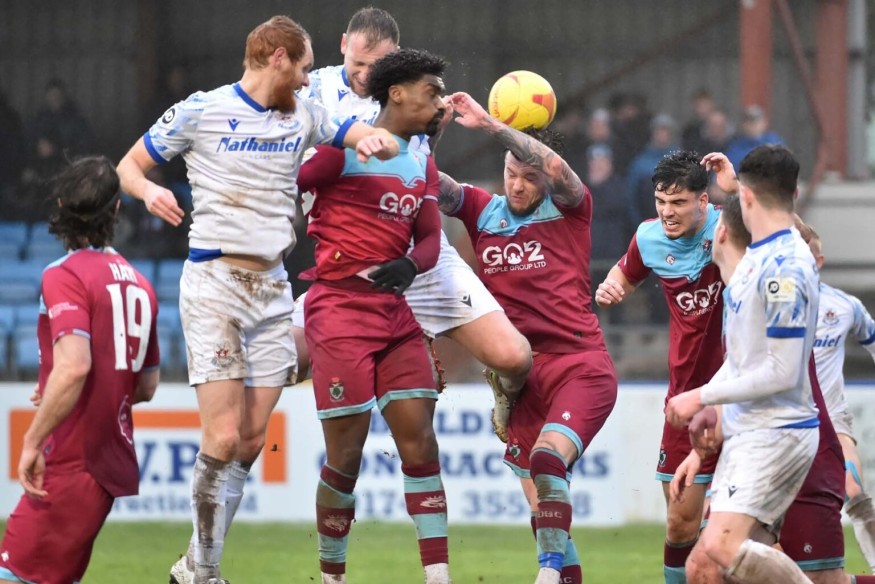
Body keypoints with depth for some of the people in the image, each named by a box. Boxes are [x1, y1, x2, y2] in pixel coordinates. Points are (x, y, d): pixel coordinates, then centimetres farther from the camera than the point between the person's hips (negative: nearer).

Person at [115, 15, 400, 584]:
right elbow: (129, 166, 5)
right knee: (224, 437, -13)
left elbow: (387, 142, 14)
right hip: (215, 284, -6)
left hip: (272, 288, 6)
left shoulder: (305, 116, 11)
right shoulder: (201, 111, -2)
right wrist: (148, 190, -18)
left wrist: (374, 140, -10)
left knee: (252, 442, 4)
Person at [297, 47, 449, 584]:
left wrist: (409, 265, -9)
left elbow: (430, 240, 13)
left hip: (394, 313, 7)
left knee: (419, 438, -1)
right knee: (347, 453, -5)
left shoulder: (423, 165, 16)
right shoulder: (345, 145, -7)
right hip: (340, 310, -7)